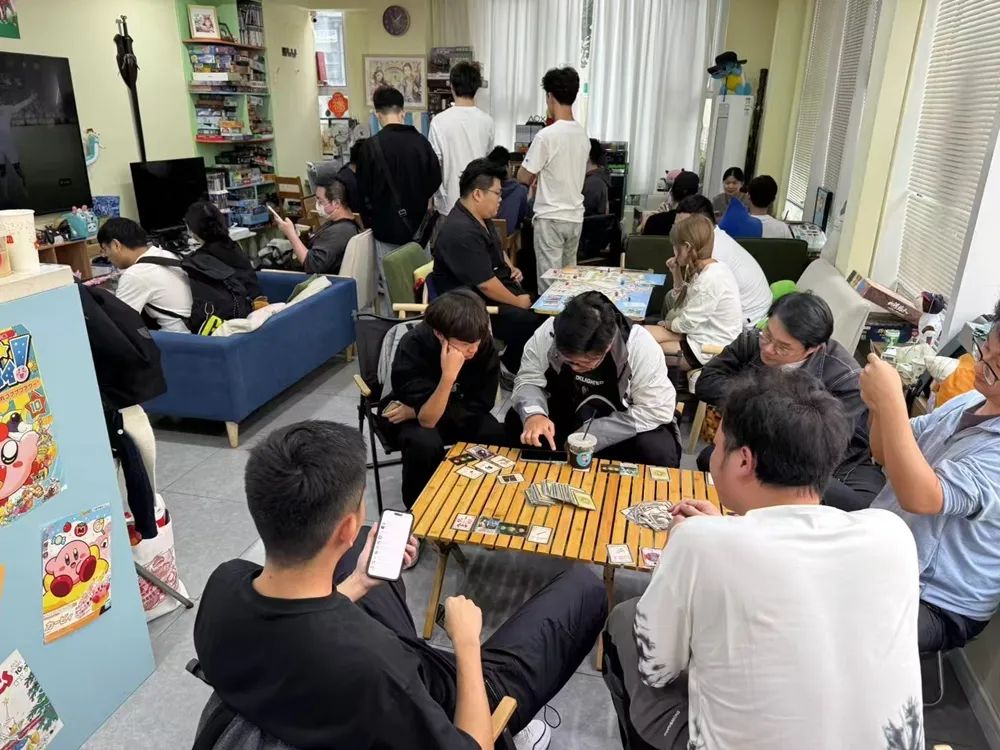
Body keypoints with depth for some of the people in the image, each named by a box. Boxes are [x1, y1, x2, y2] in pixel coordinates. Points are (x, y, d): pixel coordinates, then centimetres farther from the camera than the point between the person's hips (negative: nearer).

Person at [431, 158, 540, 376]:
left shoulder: (482, 219, 8)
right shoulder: (461, 232, -25)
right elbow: (486, 285, -25)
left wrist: (511, 268, 8)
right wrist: (517, 302, -14)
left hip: (497, 288, 10)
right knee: (529, 322, -22)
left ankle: (512, 362, 11)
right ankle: (509, 369, 0)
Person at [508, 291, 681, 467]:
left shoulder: (640, 346, -28)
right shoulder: (548, 333, -22)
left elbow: (657, 410, -24)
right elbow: (529, 379, -12)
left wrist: (591, 436, -29)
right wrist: (533, 413, -36)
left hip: (623, 424, -2)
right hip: (565, 411, 2)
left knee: (660, 454, -30)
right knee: (516, 422, -23)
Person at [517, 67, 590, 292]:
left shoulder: (546, 135, -16)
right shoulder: (583, 134, 6)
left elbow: (523, 178, -9)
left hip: (550, 218, -7)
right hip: (575, 217, 7)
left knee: (550, 281, -1)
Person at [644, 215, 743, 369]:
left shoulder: (710, 279, -25)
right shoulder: (708, 269, 5)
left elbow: (688, 323, -20)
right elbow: (686, 302, 12)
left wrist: (666, 324, -1)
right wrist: (676, 274, 2)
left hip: (710, 349, -9)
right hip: (705, 334, 9)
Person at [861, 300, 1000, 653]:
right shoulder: (970, 402, 1)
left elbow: (920, 497, -36)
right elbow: (886, 455, 6)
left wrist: (892, 400, -37)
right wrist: (880, 405, -15)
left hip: (937, 604, -8)